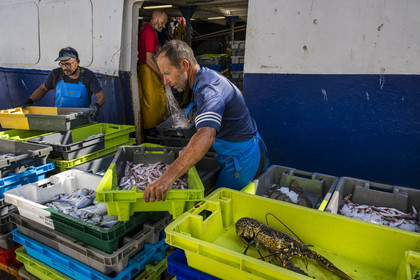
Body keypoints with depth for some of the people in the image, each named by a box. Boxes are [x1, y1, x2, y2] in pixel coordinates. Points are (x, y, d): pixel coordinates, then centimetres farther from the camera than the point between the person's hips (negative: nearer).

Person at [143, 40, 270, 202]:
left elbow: (206, 136, -46)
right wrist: (190, 149, 15)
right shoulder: (207, 75, 5)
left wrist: (167, 178, -53)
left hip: (243, 160, -10)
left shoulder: (207, 89, -28)